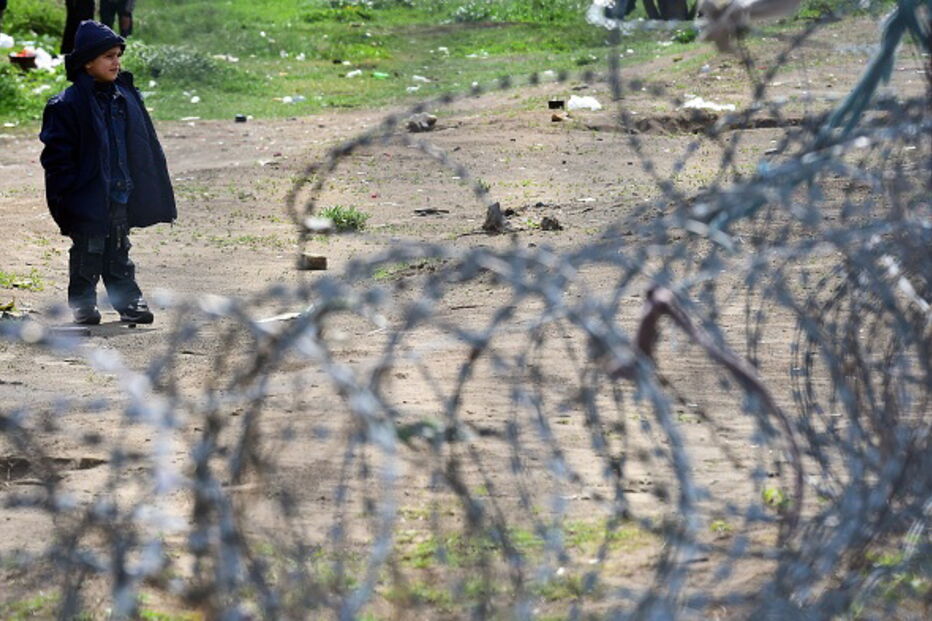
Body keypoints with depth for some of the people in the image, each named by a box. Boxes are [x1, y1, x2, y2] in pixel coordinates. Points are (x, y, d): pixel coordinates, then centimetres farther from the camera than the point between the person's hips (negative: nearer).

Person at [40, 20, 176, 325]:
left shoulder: (126, 98, 7)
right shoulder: (67, 105, -12)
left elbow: (146, 148, 15)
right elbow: (57, 154, -11)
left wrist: (149, 191, 13)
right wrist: (68, 195, -15)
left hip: (121, 195, 5)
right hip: (87, 198, -5)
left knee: (119, 252, 14)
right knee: (88, 253, 3)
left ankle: (128, 300, 21)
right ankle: (83, 304, 15)